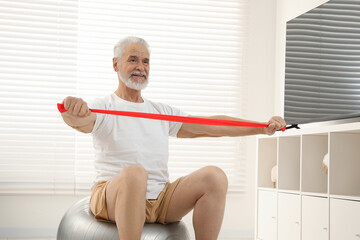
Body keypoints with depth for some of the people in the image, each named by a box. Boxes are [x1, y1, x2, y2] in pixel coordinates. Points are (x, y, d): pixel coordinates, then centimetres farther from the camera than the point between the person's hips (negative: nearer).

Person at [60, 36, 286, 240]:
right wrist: (74, 111, -46)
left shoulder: (162, 113, 19)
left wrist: (262, 128, 4)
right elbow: (81, 120, -21)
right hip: (112, 200, -4)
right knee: (134, 173, -38)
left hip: (160, 202, 5)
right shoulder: (104, 108, 3)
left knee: (214, 176, -18)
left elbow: (211, 126, 14)